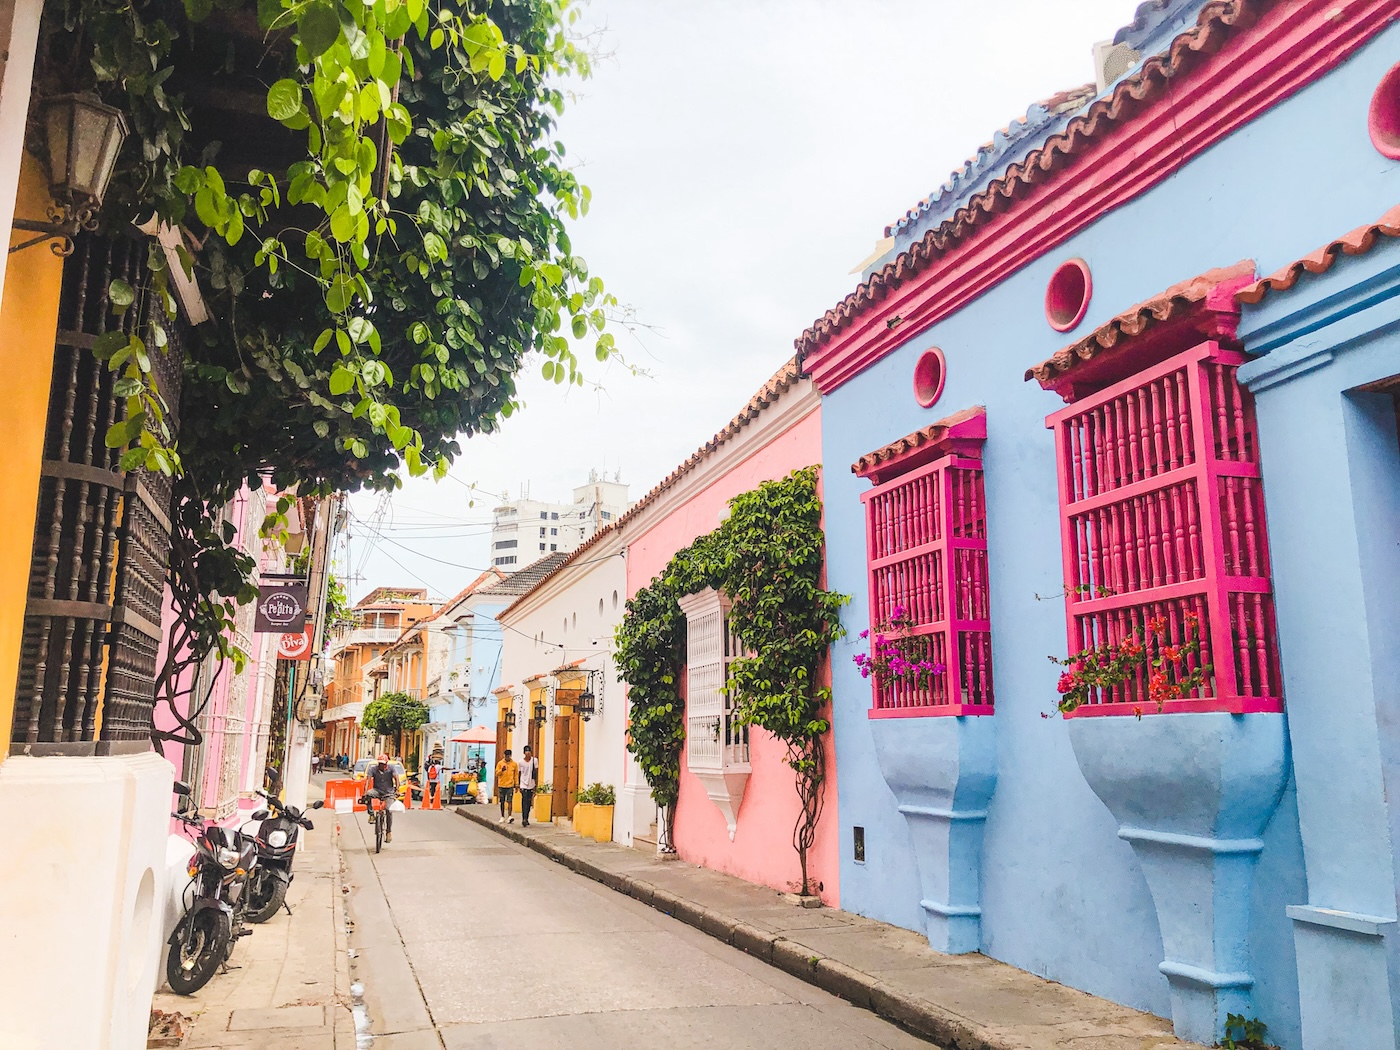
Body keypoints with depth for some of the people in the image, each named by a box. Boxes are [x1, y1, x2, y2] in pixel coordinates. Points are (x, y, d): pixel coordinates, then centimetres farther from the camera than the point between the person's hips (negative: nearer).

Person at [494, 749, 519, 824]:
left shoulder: (514, 764, 3)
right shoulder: (500, 763, 3)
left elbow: (516, 775, 7)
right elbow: (497, 773, 2)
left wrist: (516, 785, 3)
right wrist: (502, 770, -17)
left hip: (510, 785, -1)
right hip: (501, 785, 1)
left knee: (510, 801, -10)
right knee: (502, 802, 8)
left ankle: (510, 816, -15)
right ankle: (502, 817, 16)